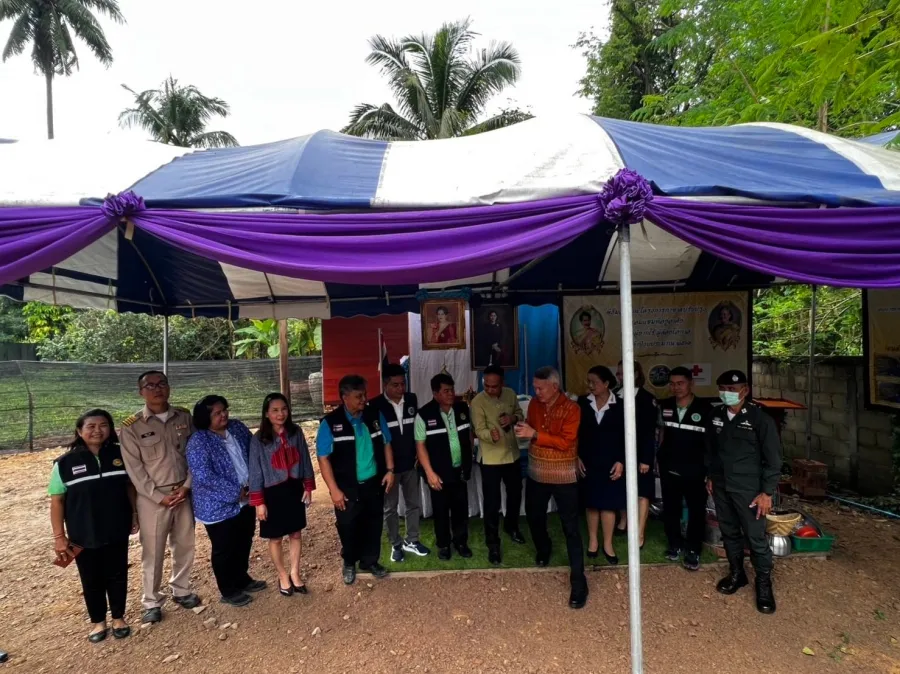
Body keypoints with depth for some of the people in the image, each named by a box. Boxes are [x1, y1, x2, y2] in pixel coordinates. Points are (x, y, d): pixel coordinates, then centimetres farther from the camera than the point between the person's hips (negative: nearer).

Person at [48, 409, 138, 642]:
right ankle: (98, 621, 36)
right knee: (92, 581, 15)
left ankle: (118, 617, 35)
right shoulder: (65, 463, -10)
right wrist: (59, 536, -6)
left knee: (117, 576, 15)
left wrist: (135, 514, 5)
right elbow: (56, 501, -5)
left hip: (117, 532, 1)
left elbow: (130, 486, 6)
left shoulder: (120, 455, -5)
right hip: (84, 537, -1)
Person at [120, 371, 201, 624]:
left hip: (184, 492, 3)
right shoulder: (132, 427, -9)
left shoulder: (184, 417, 1)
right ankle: (151, 602, 27)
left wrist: (186, 486, -7)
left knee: (184, 546, 16)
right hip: (152, 497, -3)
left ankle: (181, 590, 36)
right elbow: (134, 468, -10)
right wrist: (159, 496, -12)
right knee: (153, 552, 8)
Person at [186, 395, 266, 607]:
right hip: (219, 507, -6)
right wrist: (235, 492, -21)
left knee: (244, 544, 21)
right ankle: (228, 591, 30)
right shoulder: (199, 442, -20)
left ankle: (242, 579, 42)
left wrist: (252, 483, -3)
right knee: (224, 550, 11)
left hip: (246, 500, 7)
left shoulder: (237, 428, 0)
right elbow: (203, 476, -26)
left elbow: (253, 453, 9)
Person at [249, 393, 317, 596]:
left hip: (295, 489, 3)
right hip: (273, 493, -2)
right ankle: (283, 576, 34)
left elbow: (305, 461, 2)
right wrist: (259, 502, -9)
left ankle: (294, 572, 35)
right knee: (276, 538, 13)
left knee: (296, 533, 15)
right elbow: (255, 472, -9)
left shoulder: (296, 432, -6)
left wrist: (308, 487, 3)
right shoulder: (258, 440, -13)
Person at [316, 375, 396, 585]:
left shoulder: (375, 415, -2)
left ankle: (370, 561, 39)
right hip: (347, 489, -3)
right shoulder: (330, 423, -13)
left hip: (374, 484, 3)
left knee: (373, 525, 16)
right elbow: (323, 458, -11)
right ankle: (349, 564, 38)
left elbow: (386, 444, 8)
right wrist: (334, 490, -14)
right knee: (348, 527, 12)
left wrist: (390, 470, 1)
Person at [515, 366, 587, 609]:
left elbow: (565, 442, -24)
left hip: (563, 476, -6)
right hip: (536, 473, 6)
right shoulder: (534, 404, -1)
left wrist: (535, 434, -29)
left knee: (570, 529, 0)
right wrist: (523, 430, -9)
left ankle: (578, 583, 10)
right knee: (533, 516, 23)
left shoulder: (571, 408, -18)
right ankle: (543, 550, 53)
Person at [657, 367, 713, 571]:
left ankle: (693, 550, 28)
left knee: (696, 511, 10)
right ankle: (675, 544, 35)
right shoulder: (664, 406, -2)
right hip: (668, 469, 4)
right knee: (670, 509, 15)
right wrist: (659, 455, 6)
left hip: (695, 471, -3)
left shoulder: (705, 409, -14)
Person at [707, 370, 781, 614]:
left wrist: (767, 492, -11)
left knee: (756, 537, 2)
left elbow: (773, 458, -10)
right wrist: (710, 476, 14)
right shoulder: (716, 416, 2)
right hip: (721, 486, 5)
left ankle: (764, 584, 22)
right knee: (729, 532, 16)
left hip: (748, 489, -5)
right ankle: (736, 573, 34)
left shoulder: (760, 418, -13)